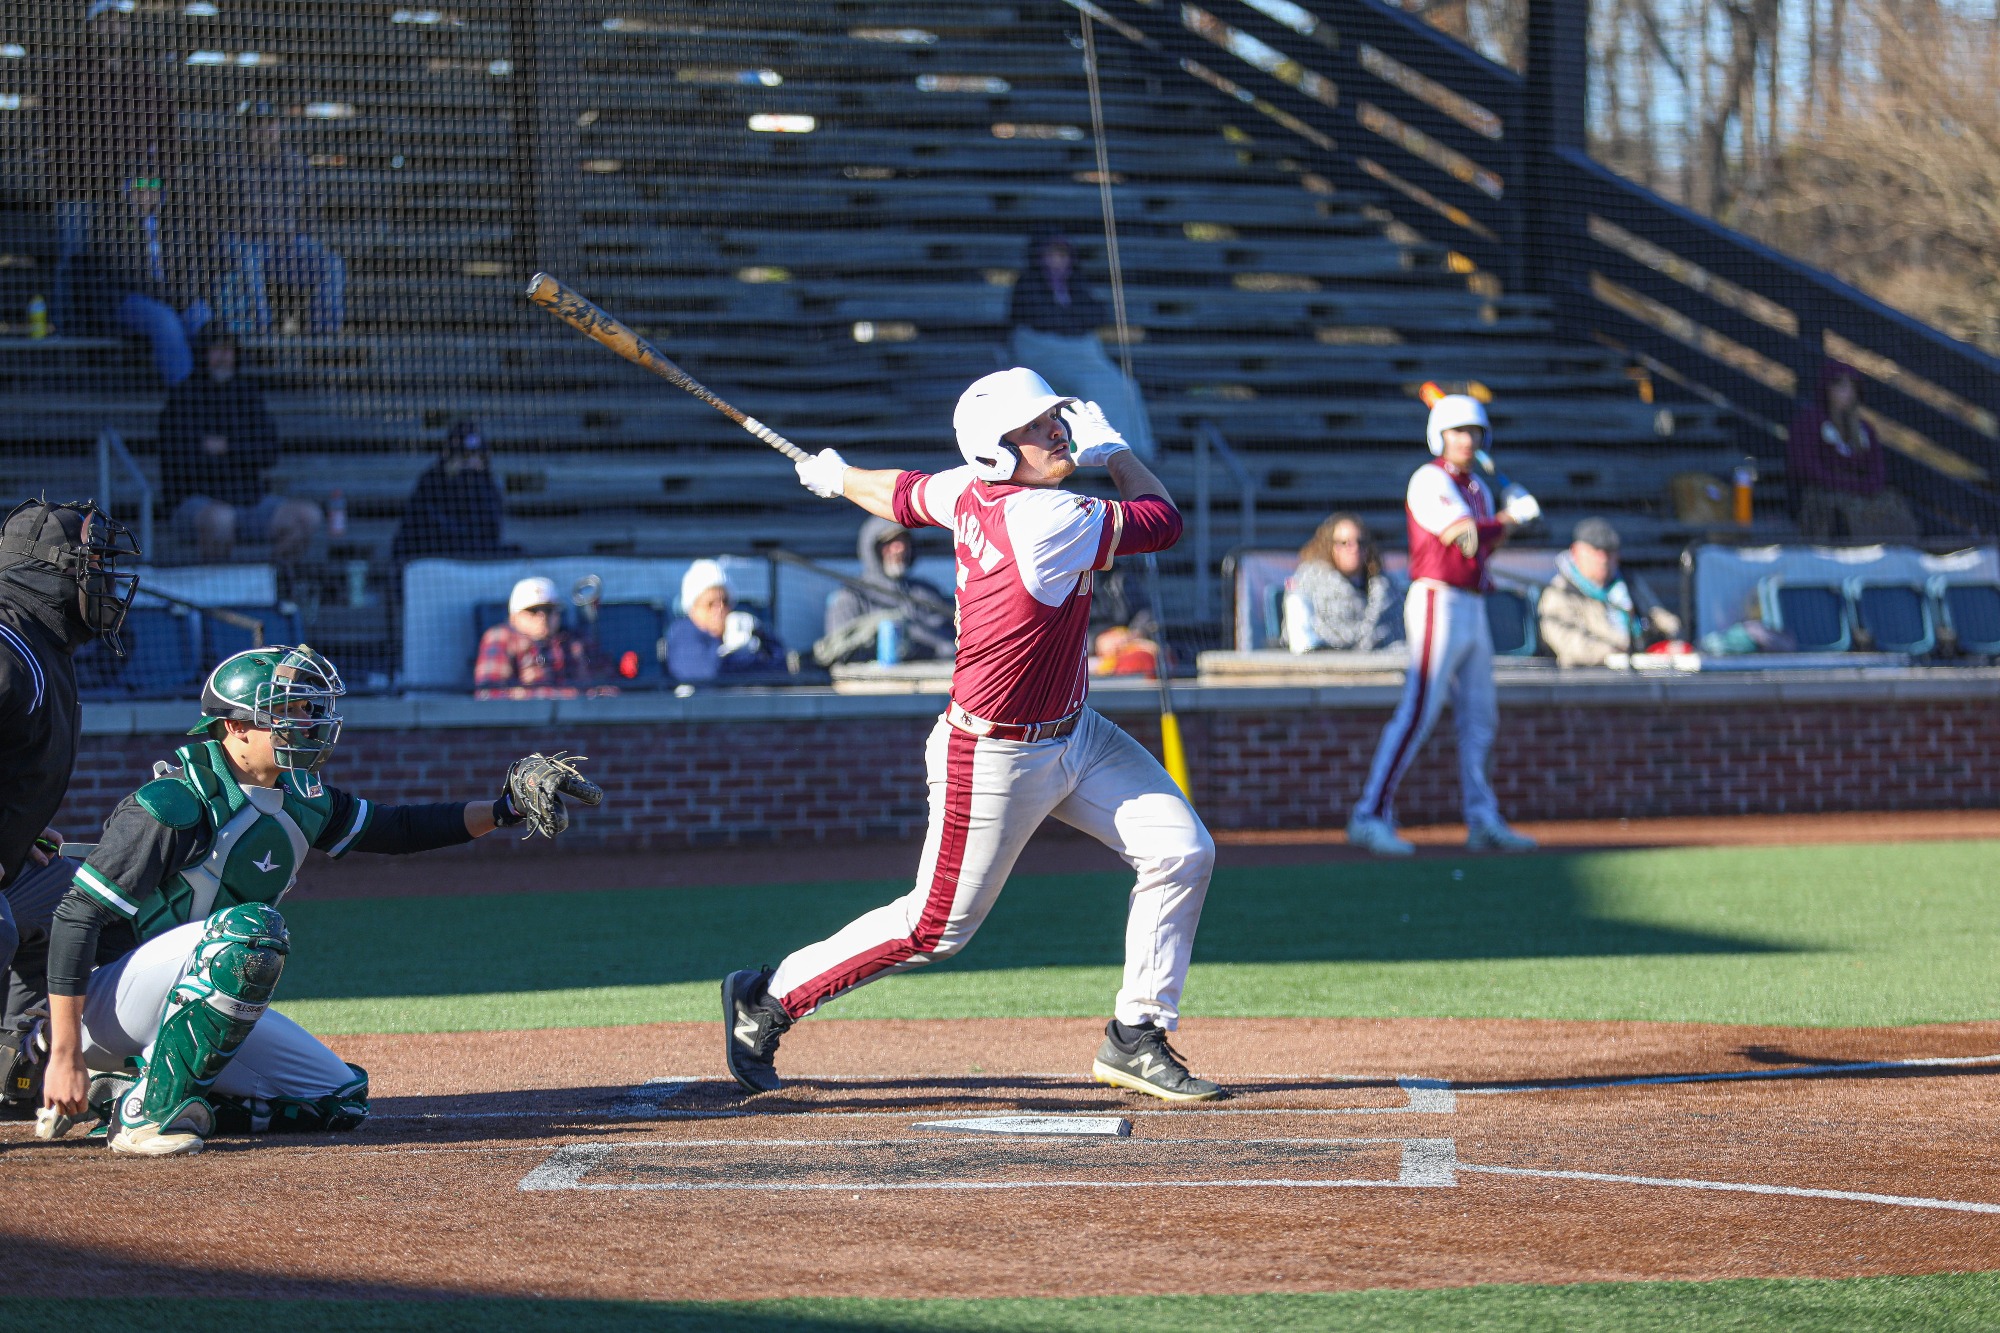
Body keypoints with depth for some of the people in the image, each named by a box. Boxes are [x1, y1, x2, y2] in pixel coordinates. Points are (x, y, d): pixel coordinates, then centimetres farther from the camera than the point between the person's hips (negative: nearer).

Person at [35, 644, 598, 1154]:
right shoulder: (177, 803, -22)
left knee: (341, 1098, 5)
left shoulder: (299, 797, 3)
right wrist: (65, 1055, -28)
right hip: (112, 1002, -9)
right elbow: (77, 917, -24)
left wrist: (505, 809, 4)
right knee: (251, 929, -32)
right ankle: (151, 1110, -23)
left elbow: (394, 829, 18)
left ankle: (124, 1094, 5)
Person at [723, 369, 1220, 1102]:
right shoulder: (1049, 521, -32)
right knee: (936, 926, 4)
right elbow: (1163, 521, -19)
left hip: (1072, 735, 9)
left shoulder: (974, 492, -6)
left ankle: (1135, 1038, 10)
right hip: (993, 761, -9)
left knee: (1182, 851, -1)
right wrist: (1114, 448, -3)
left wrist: (837, 479, 35)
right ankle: (767, 999, 22)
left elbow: (906, 496, 14)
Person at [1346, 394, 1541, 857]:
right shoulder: (1430, 480, -9)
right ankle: (1370, 816, -16)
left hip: (1472, 610, 9)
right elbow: (1465, 540, -18)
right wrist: (1511, 516, -4)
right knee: (1418, 712, -14)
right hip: (1438, 602, -9)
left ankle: (1483, 822, 16)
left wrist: (1510, 516, 4)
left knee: (1479, 718, 11)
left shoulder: (1478, 488, 18)